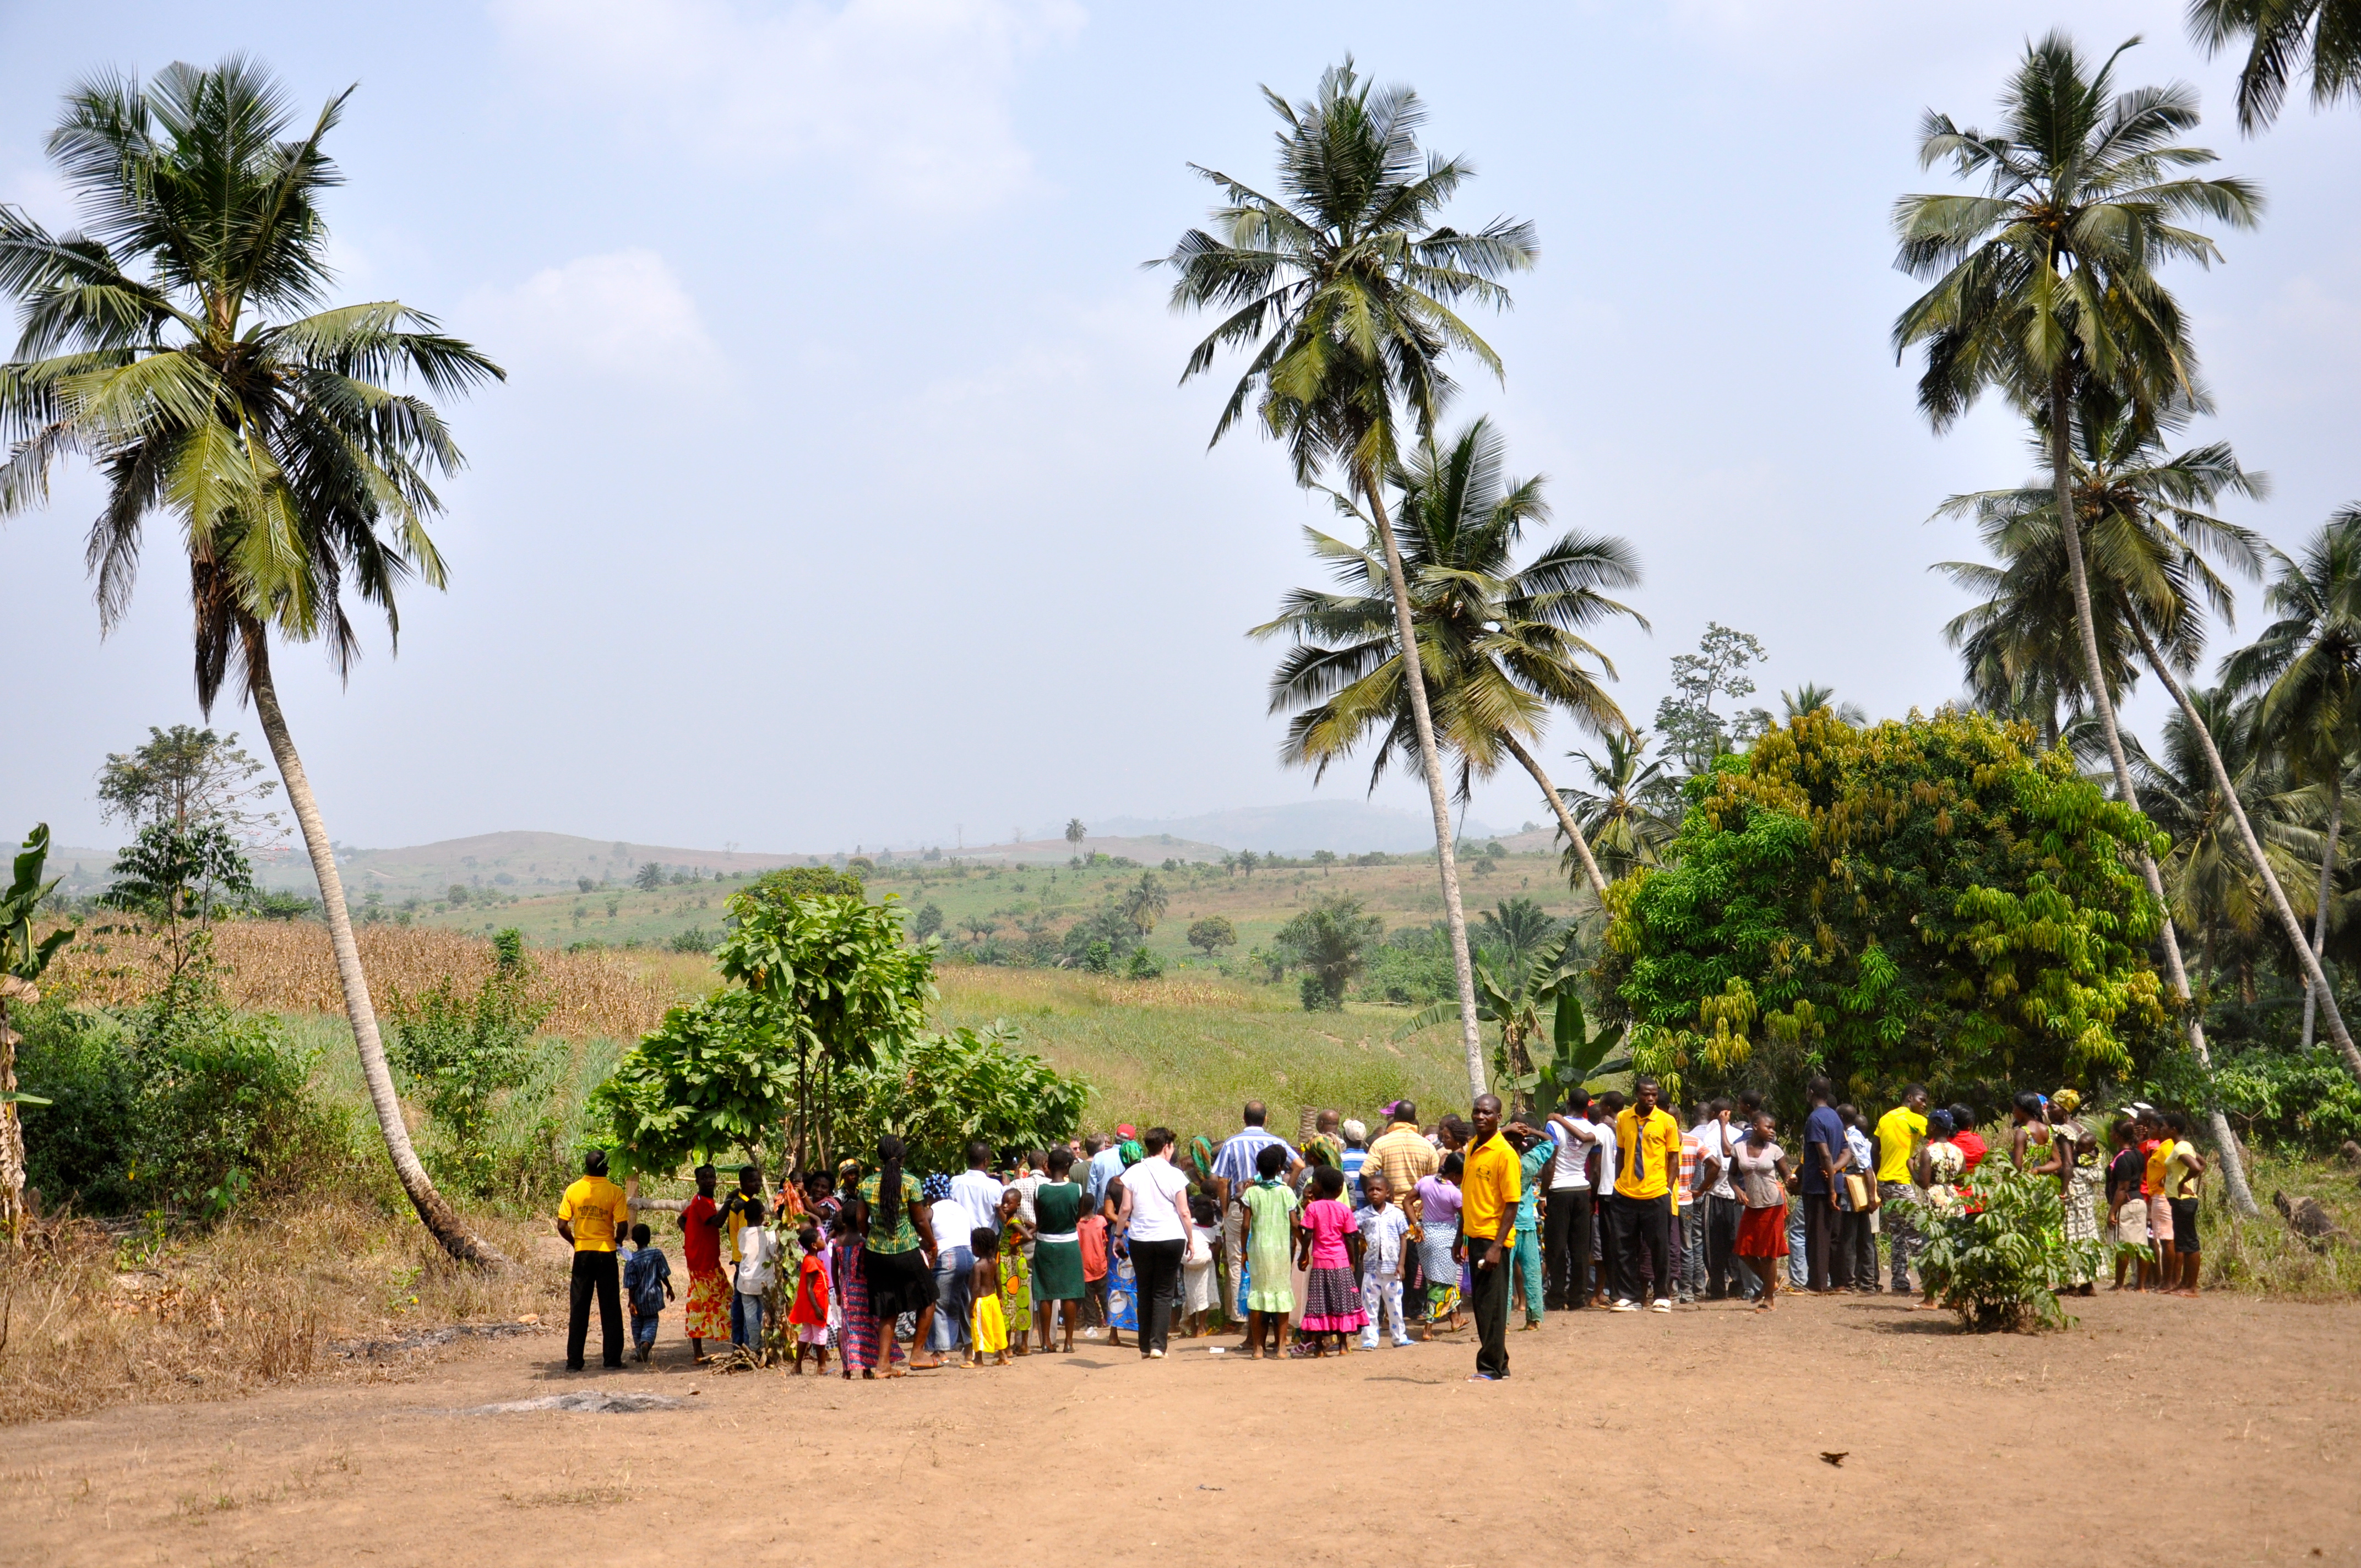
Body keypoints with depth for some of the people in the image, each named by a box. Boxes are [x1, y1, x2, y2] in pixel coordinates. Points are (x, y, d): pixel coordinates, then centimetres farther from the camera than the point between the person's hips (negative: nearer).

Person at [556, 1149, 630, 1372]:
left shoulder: (573, 1190, -1)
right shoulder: (615, 1192, -7)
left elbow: (562, 1226, -3)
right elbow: (623, 1227, -11)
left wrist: (576, 1242, 13)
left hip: (582, 1253, 2)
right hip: (606, 1253, -2)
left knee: (578, 1308, 6)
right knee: (610, 1308, 7)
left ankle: (574, 1361, 5)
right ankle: (612, 1358, 8)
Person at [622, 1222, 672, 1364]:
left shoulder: (632, 1260, -12)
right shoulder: (657, 1254, -8)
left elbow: (631, 1285, -11)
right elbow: (664, 1275, -2)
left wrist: (631, 1302, -7)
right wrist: (669, 1289, 13)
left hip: (638, 1299, -1)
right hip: (654, 1296, 1)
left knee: (637, 1323, 17)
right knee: (651, 1322, 8)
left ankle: (639, 1349, 20)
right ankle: (646, 1343, -18)